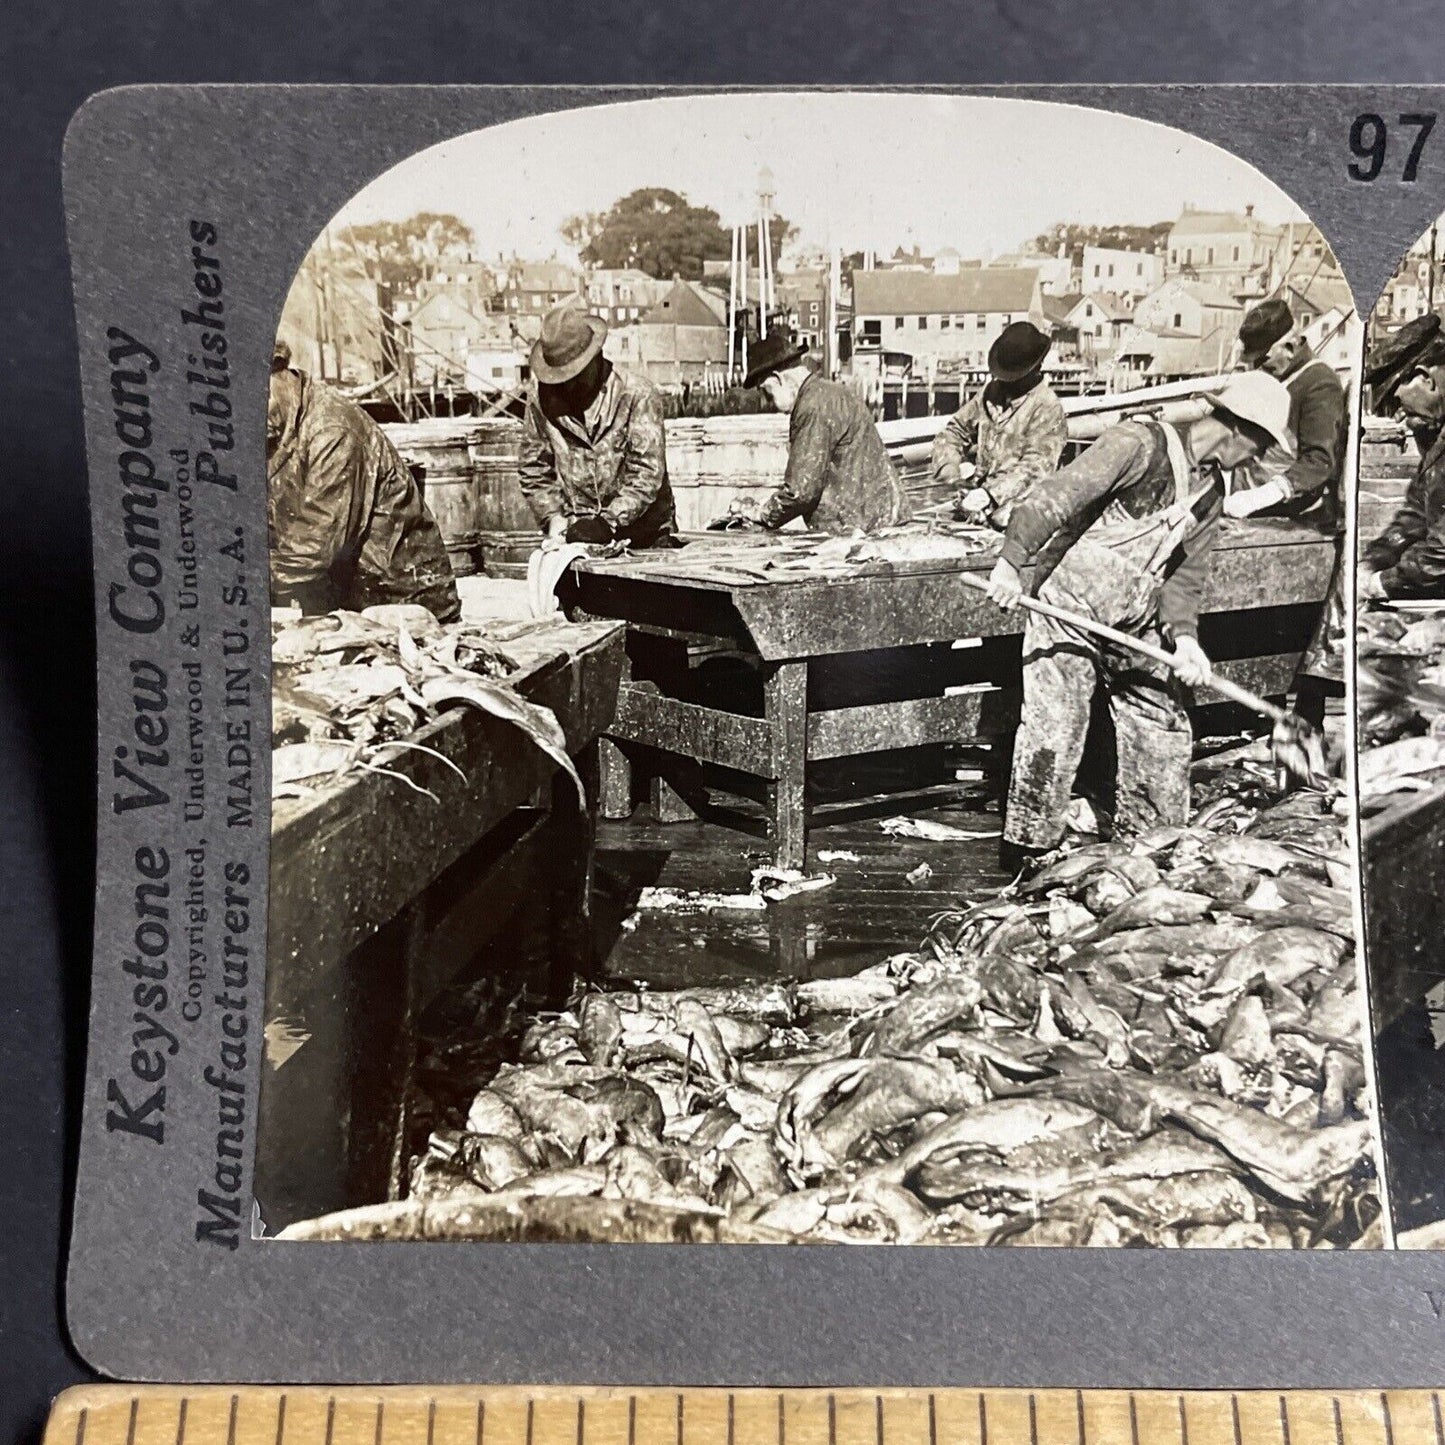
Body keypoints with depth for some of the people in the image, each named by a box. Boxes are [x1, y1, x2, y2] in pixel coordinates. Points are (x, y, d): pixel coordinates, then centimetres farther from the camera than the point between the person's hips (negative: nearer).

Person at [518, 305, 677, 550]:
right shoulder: (542, 397, 3)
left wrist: (608, 522, -22)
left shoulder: (637, 394, -7)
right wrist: (554, 518, -4)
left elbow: (646, 474, -13)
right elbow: (533, 470, 10)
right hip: (578, 537, 2)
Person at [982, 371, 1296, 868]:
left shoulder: (1210, 490, 9)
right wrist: (1012, 562, -28)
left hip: (1136, 624, 8)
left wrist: (1183, 635, -8)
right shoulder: (1140, 444, -18)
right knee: (1054, 730, -6)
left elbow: (1186, 571, 8)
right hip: (1069, 605, -8)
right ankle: (1027, 847, 8)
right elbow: (1055, 496, -24)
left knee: (1164, 728, 12)